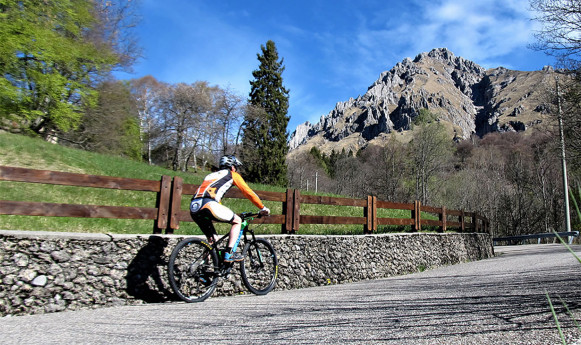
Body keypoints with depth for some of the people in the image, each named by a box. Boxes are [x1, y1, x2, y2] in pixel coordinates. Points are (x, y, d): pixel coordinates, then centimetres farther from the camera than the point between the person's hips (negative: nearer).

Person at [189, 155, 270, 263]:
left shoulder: (212, 175, 36)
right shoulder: (232, 175, 18)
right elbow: (249, 193, 17)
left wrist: (228, 214, 52)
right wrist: (263, 208, 28)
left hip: (193, 209, 7)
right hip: (208, 204, -7)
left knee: (213, 240, 24)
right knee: (237, 221, 12)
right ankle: (229, 253, 1)